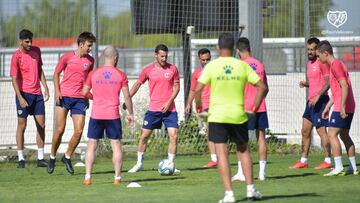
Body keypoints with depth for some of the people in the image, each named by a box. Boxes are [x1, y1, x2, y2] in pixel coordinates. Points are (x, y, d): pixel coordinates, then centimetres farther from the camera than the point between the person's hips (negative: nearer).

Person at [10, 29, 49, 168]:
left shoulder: (36, 51, 7)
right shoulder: (16, 56, -10)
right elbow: (14, 79, -13)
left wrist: (45, 87, 10)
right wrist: (20, 98, -20)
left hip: (37, 93, 6)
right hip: (24, 93, -6)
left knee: (41, 125, 3)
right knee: (22, 125, -1)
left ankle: (40, 158, 8)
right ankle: (21, 159, 3)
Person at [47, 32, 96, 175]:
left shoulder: (90, 60, 7)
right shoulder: (67, 57, -2)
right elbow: (56, 73, 6)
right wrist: (57, 91, -6)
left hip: (79, 99, 3)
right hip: (64, 96, -3)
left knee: (79, 131, -6)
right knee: (60, 130, -4)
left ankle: (67, 157, 14)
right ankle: (52, 158, 14)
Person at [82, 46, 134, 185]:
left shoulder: (93, 74, 1)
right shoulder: (121, 75, -2)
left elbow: (85, 93, 6)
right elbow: (127, 97, -1)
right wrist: (130, 113, 11)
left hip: (96, 115, 1)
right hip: (113, 116, -1)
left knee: (92, 146, 6)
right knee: (116, 145, 7)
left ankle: (87, 177, -1)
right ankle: (117, 177, 5)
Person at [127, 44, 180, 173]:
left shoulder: (173, 69, 1)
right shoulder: (148, 70, 0)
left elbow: (176, 87, 3)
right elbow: (137, 84, 9)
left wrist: (169, 102, -9)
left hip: (169, 108, 0)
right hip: (153, 109, 0)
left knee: (173, 136, -9)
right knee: (144, 135, 4)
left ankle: (170, 164, 1)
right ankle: (139, 163, 19)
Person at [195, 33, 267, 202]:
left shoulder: (211, 66, -4)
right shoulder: (242, 66, 1)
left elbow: (198, 89, -12)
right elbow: (262, 87, -1)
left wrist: (198, 107, 4)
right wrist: (255, 108, 9)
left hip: (217, 116, -2)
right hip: (238, 116, 2)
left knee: (222, 153, -1)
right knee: (243, 150, 19)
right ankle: (250, 189, 18)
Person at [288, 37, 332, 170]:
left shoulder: (322, 62, -11)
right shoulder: (310, 63, 18)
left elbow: (328, 82, -17)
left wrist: (318, 96, -24)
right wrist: (305, 84, 7)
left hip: (320, 100, -10)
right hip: (311, 101, 10)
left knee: (321, 130, -8)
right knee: (305, 131, 10)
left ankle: (328, 161, -4)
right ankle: (303, 161, 15)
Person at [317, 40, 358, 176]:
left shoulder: (336, 65, -12)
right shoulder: (336, 64, 19)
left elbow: (344, 86, -21)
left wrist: (342, 107, -24)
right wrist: (327, 108, 24)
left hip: (341, 108, -10)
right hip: (349, 108, 10)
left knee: (332, 134, -10)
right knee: (344, 135, 15)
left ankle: (338, 168, -15)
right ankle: (353, 168, 16)